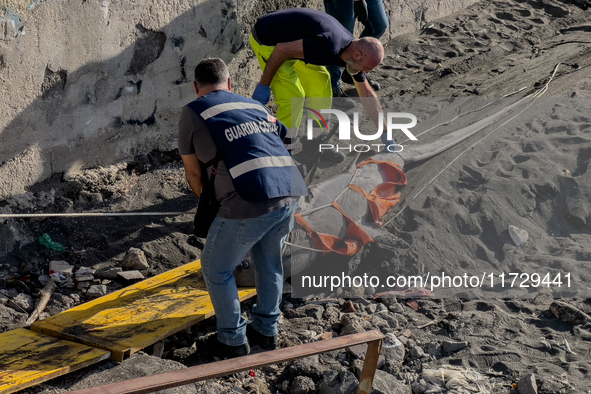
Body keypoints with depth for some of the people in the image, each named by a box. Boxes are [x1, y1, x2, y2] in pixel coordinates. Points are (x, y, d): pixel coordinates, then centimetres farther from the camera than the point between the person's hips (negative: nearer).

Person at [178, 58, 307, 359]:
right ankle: (266, 330, 42)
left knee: (216, 270, 17)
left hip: (249, 203, -6)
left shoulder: (193, 112, 10)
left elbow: (194, 172, 15)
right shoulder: (255, 106, 26)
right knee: (269, 262, 29)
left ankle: (233, 340, 28)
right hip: (290, 192, 6)